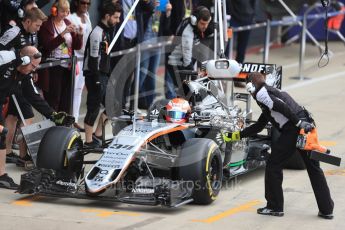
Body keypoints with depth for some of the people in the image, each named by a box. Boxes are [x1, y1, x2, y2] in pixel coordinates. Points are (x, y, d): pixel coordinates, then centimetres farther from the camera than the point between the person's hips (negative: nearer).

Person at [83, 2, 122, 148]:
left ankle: (98, 134, 25)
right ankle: (89, 141, 1)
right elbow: (93, 58, -20)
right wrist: (97, 80, -22)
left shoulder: (106, 32, 15)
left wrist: (109, 75, 20)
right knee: (93, 108, -5)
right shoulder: (97, 33, -16)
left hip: (103, 75, 10)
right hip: (95, 76, -10)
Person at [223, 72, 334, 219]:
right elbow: (259, 126, 34)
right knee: (314, 168, 11)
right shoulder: (271, 92, 31)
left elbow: (281, 106, -16)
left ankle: (275, 207, 12)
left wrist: (299, 123, -19)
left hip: (292, 130, -8)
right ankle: (326, 209, 11)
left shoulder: (261, 93, 3)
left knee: (273, 166, 6)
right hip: (307, 126, 9)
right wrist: (236, 136, 37)